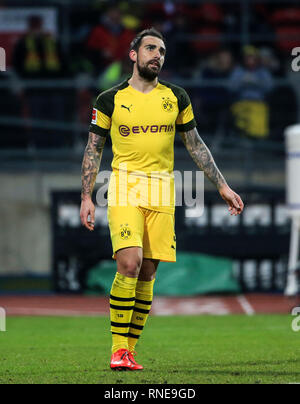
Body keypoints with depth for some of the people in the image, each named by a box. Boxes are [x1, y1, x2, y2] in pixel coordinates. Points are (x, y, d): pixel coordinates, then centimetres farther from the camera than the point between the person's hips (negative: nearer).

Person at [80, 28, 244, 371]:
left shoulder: (176, 98, 10)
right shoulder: (110, 100, 3)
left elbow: (195, 145, 17)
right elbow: (93, 149, 8)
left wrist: (222, 186, 13)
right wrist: (86, 196, 2)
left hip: (162, 193, 3)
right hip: (125, 188, -3)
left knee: (147, 273, 1)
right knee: (129, 263, -20)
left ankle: (129, 350, 7)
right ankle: (118, 349, -14)